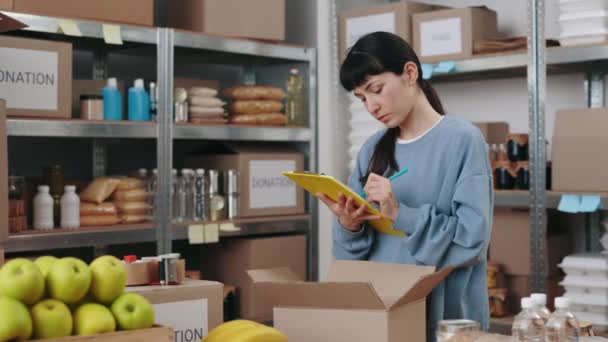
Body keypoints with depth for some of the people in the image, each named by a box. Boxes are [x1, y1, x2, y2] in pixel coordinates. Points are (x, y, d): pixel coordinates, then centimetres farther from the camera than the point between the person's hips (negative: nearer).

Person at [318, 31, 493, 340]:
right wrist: (350, 227, -12)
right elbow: (354, 249, 9)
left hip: (443, 314, -5)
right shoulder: (372, 150, 8)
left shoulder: (462, 140, -7)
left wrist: (401, 215, -22)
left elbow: (472, 237, -15)